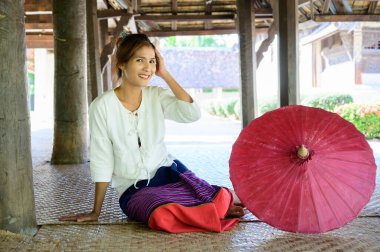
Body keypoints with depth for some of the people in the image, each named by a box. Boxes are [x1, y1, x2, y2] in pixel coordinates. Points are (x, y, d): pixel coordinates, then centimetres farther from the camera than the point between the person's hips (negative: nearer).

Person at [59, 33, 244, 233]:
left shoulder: (157, 96, 2)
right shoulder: (103, 106, -8)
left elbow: (192, 113, -16)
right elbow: (101, 161, -6)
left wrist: (164, 74, -9)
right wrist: (95, 212, -3)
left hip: (168, 171, 3)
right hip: (133, 190, -2)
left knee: (218, 200, -25)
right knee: (164, 214, -34)